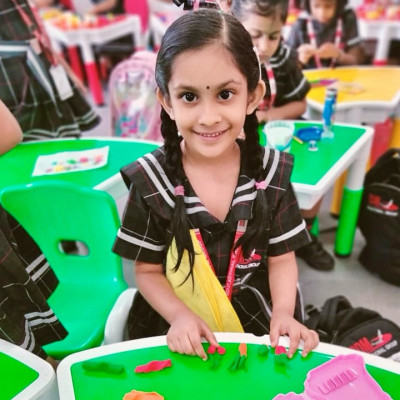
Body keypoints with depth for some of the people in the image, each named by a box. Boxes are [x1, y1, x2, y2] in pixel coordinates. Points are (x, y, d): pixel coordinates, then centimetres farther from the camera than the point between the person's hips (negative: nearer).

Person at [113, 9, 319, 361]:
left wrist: (283, 313, -15)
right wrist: (179, 315, -20)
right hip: (182, 333, -1)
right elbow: (148, 271, -4)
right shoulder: (151, 180, -12)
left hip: (257, 322, 2)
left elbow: (281, 258, 0)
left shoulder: (271, 171, -8)